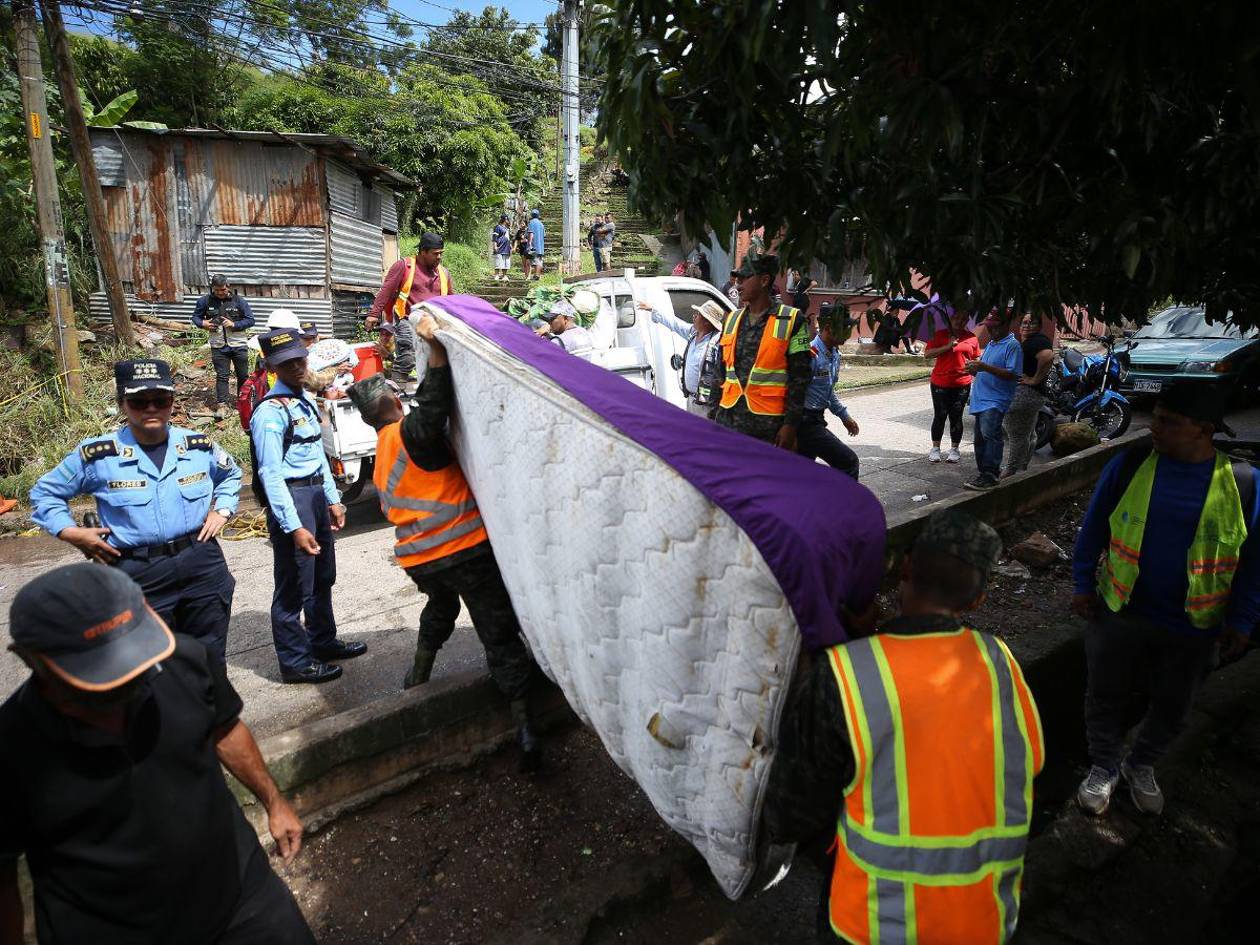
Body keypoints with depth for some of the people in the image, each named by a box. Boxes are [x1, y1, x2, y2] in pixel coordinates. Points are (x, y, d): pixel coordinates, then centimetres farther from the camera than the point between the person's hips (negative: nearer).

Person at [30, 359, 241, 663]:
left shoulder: (199, 446, 1)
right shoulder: (97, 455, -6)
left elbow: (231, 474, 23)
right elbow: (45, 492, 10)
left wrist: (222, 510, 8)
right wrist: (70, 532, -3)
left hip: (203, 566, 2)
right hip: (138, 576, -2)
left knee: (210, 661, 15)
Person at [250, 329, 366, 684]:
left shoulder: (305, 401, 11)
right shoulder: (270, 412, -16)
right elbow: (271, 474, -20)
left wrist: (333, 500, 16)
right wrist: (294, 527, -24)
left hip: (317, 494, 9)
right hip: (290, 498, -9)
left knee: (323, 576, 21)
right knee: (295, 586, 0)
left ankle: (323, 642, 38)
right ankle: (295, 662, 16)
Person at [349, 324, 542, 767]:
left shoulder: (381, 456, 16)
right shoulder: (409, 432, -10)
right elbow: (433, 406, -32)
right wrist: (436, 349, -35)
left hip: (418, 557, 8)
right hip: (465, 548, -8)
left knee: (440, 607, 37)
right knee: (499, 631, -2)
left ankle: (418, 677, 49)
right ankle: (523, 722, -3)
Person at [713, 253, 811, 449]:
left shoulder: (791, 321, -2)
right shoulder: (732, 320, 14)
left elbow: (800, 378, -5)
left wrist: (790, 425, -11)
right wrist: (715, 415, 15)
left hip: (770, 425, -5)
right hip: (729, 419, 5)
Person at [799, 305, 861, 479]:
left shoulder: (835, 355, 11)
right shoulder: (811, 354, -20)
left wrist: (844, 416, 25)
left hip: (816, 420, 10)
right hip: (806, 423, -10)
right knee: (848, 462, -8)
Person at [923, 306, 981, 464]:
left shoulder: (971, 338, 8)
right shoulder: (940, 335, 1)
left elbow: (976, 359, 18)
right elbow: (927, 354, -7)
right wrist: (947, 347, -15)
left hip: (962, 384, 1)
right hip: (940, 383, -1)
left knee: (956, 417, 6)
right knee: (939, 416, 3)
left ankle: (954, 449, 16)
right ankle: (935, 448, 15)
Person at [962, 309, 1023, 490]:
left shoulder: (1012, 345, -8)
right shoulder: (991, 343, 18)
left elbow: (1013, 374, -17)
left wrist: (984, 367, -22)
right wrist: (974, 368, 3)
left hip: (996, 400, -9)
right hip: (980, 398, 9)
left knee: (989, 432, -24)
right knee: (979, 437, 12)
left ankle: (989, 474, -25)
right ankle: (986, 472, 23)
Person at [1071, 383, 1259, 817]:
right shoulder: (1129, 466, -10)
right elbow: (1093, 529, 0)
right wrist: (1083, 585, -1)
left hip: (1193, 627, 1)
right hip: (1119, 614, 0)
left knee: (1171, 709, 18)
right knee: (1106, 696, 13)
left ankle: (1141, 765, 44)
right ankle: (1104, 767, 36)